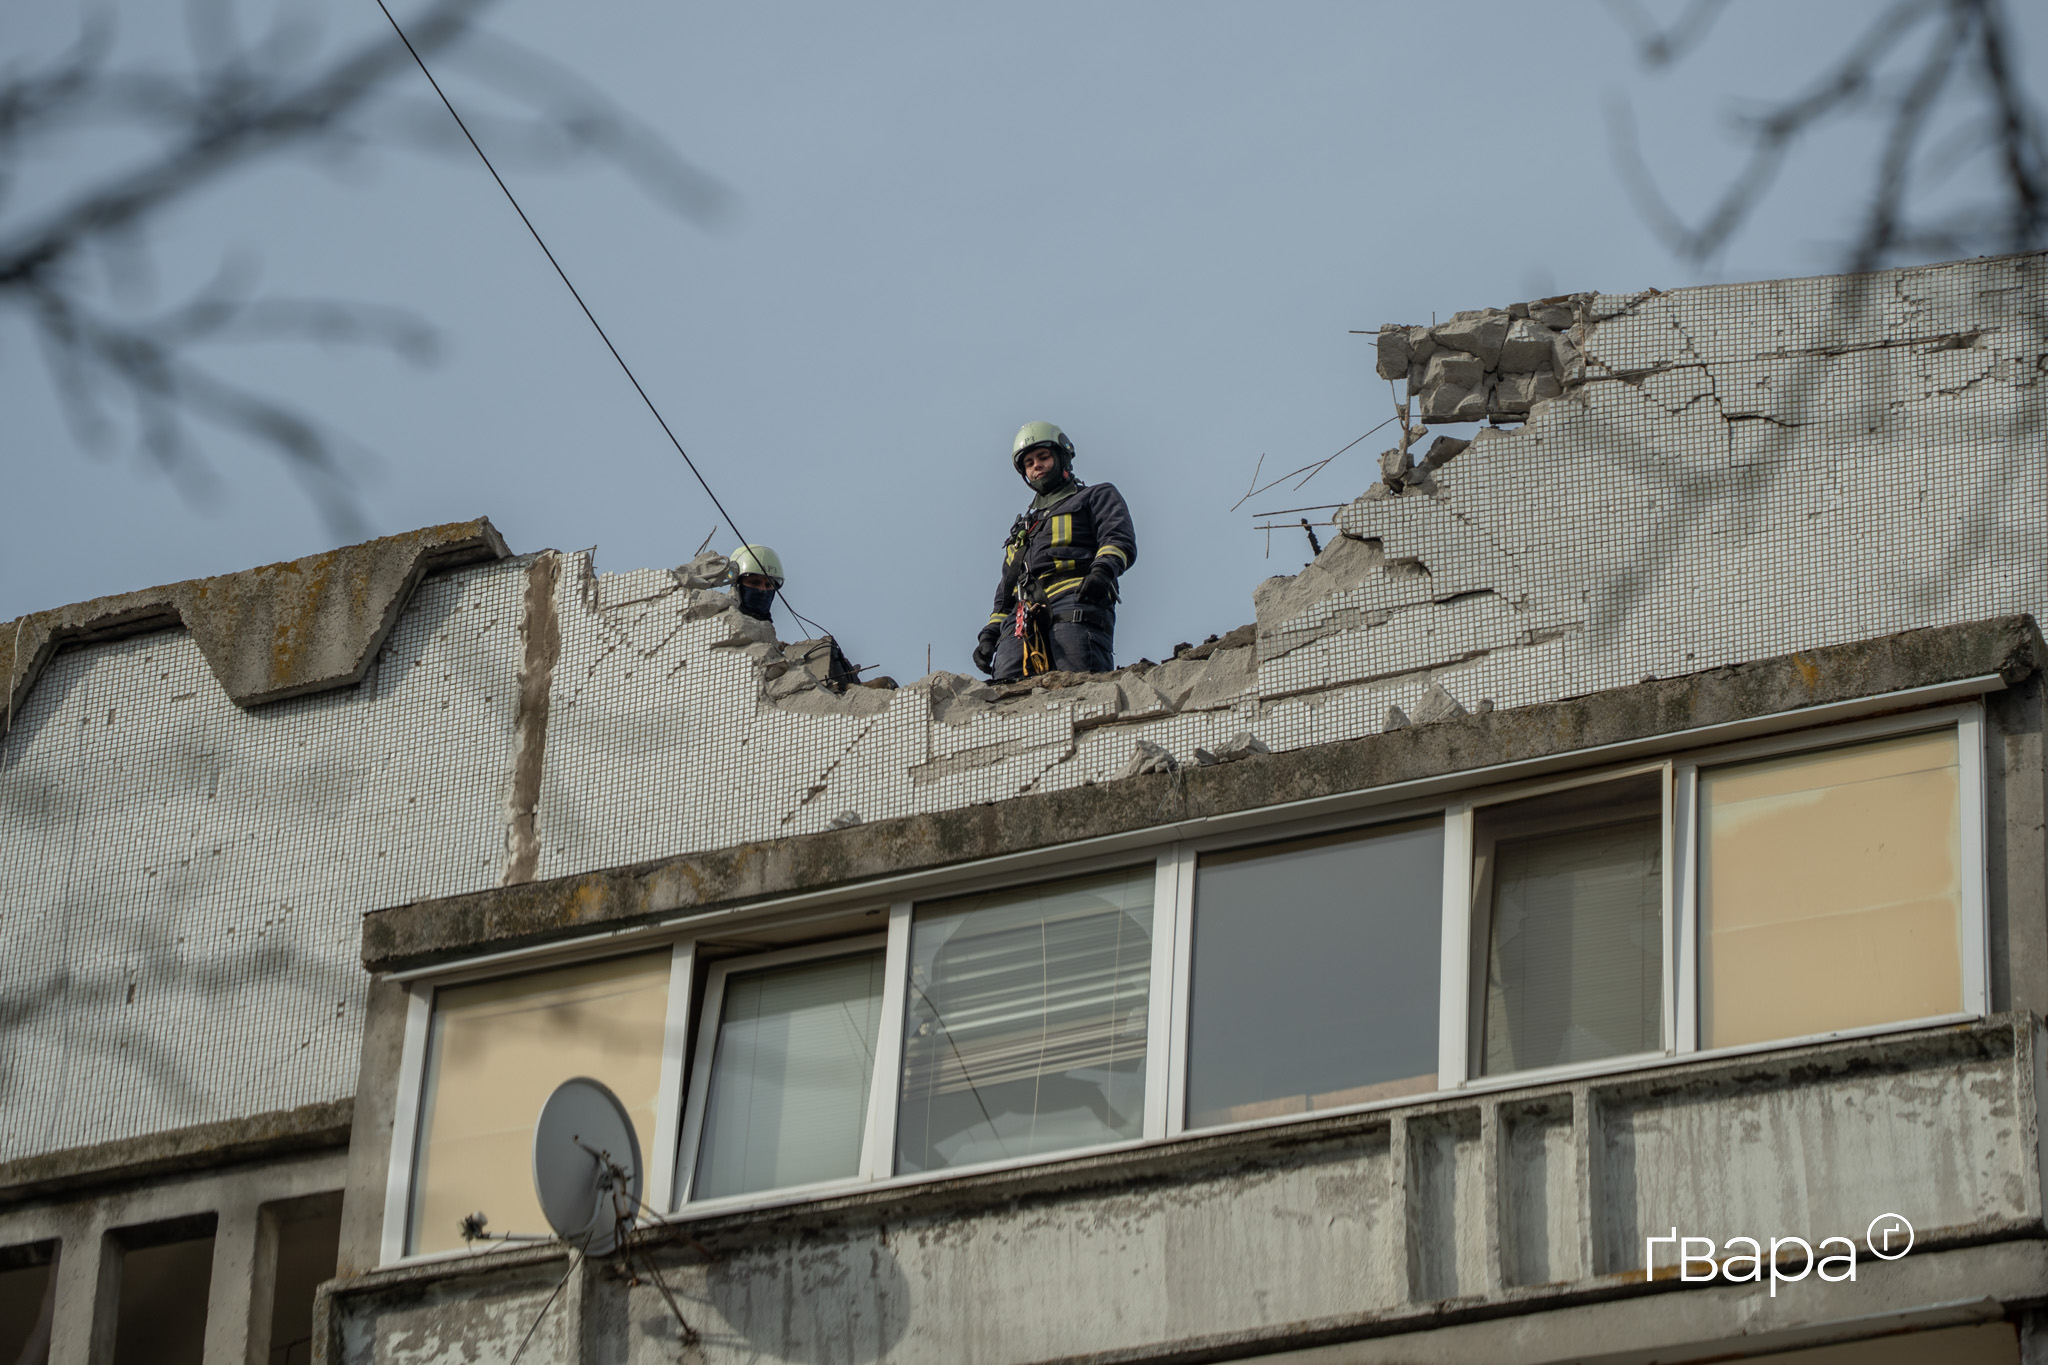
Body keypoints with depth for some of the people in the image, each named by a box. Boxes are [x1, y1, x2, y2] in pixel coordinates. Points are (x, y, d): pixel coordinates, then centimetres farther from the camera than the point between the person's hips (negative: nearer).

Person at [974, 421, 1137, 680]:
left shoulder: (1098, 497, 23)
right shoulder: (1025, 526, 41)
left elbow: (1120, 541, 4)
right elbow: (1006, 589, 38)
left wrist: (1102, 571, -18)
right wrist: (990, 634, 22)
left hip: (1076, 603, -5)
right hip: (1023, 618, 5)